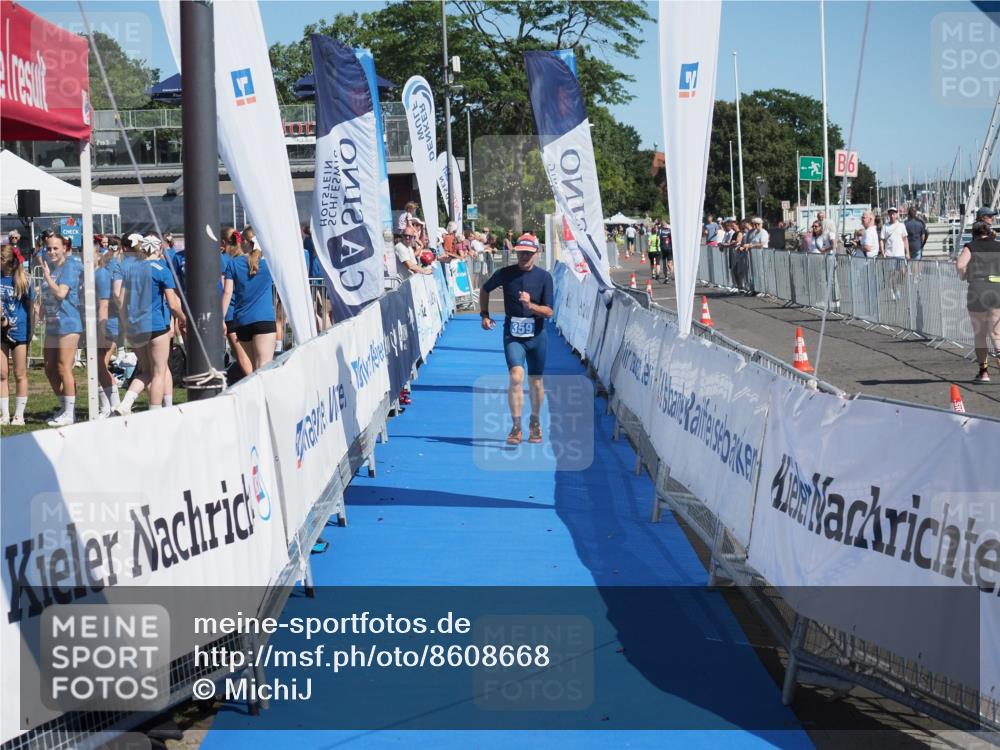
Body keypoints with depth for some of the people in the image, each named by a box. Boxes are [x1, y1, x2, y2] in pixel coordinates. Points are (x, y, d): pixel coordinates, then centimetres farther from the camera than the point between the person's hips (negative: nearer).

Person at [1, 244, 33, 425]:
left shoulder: (23, 280, -6)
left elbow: (30, 306, 0)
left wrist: (31, 331, -1)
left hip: (19, 331, -3)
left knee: (20, 375, 5)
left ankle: (19, 415, 12)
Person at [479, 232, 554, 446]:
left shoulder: (544, 277, -3)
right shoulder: (506, 274, -1)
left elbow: (549, 312, -7)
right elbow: (485, 289, 18)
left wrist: (530, 305, -24)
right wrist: (484, 314, 10)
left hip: (536, 335, 1)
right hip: (512, 335, -1)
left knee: (536, 382, 12)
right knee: (516, 376, -19)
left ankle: (535, 422, 35)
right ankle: (515, 428, -17)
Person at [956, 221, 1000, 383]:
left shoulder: (971, 247, 6)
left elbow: (960, 264, -11)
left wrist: (963, 276, 6)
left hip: (977, 291, -1)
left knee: (979, 334, 12)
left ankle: (983, 371, 13)